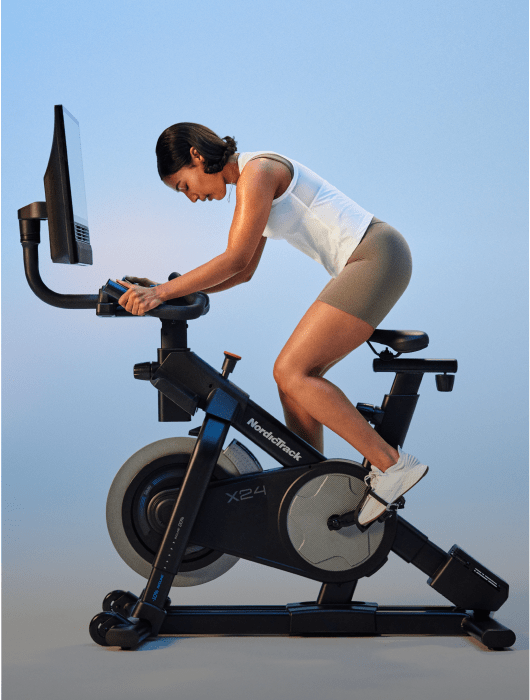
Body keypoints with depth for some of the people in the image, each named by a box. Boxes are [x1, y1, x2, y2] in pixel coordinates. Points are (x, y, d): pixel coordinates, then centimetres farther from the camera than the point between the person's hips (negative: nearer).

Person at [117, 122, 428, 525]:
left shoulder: (256, 171, -11)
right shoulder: (251, 184, 19)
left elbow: (234, 261, -18)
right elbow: (244, 272, 20)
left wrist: (161, 293, -17)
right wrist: (167, 290, 13)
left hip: (377, 256, -10)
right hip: (370, 262, 10)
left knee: (292, 372, -15)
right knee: (294, 375, 6)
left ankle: (392, 463, -13)